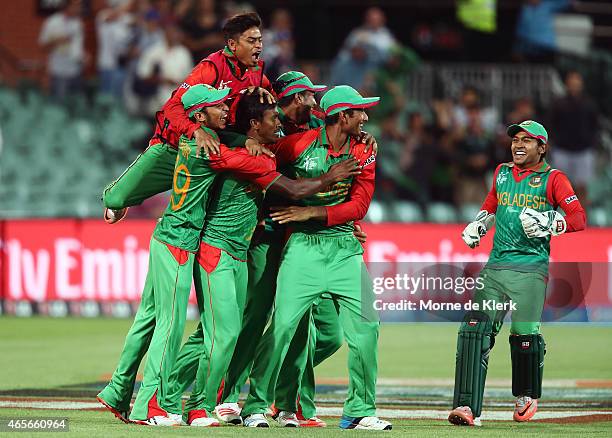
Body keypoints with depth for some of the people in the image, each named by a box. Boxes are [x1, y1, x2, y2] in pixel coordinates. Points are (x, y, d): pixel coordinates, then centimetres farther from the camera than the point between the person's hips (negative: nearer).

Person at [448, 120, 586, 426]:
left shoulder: (553, 179, 1)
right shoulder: (502, 173, 17)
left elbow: (579, 218, -8)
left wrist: (548, 221, -24)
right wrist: (477, 226, 17)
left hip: (530, 270, -4)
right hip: (495, 266, 4)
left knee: (524, 335, -5)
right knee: (475, 330, -11)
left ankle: (527, 397, 25)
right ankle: (467, 407, -16)